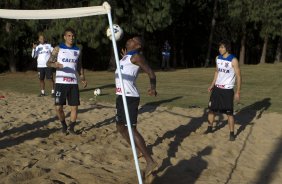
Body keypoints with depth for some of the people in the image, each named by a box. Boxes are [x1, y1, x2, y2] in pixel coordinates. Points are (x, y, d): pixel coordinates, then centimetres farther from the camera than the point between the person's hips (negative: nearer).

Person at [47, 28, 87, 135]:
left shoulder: (77, 50, 11)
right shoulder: (58, 49, 0)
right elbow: (48, 63, -1)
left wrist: (83, 78, 9)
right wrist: (55, 64, -23)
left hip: (73, 83, 3)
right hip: (60, 82, -3)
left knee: (74, 106, 0)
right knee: (58, 107, -4)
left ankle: (71, 128, 16)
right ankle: (64, 126, 19)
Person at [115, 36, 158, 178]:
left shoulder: (136, 56, -9)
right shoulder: (126, 57, 18)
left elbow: (151, 73, -20)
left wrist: (153, 88, -38)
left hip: (130, 97, -10)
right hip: (121, 96, 10)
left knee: (131, 129, -15)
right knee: (120, 127, 20)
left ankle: (150, 162, -15)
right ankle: (138, 151, 34)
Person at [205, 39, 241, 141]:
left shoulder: (233, 60, -14)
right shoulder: (218, 58, 4)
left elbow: (238, 76, -11)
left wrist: (238, 92, -14)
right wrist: (212, 85, 12)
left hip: (227, 90, -6)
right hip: (217, 88, 6)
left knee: (229, 112, -2)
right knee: (211, 109, 11)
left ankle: (232, 133, 10)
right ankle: (210, 128, 28)